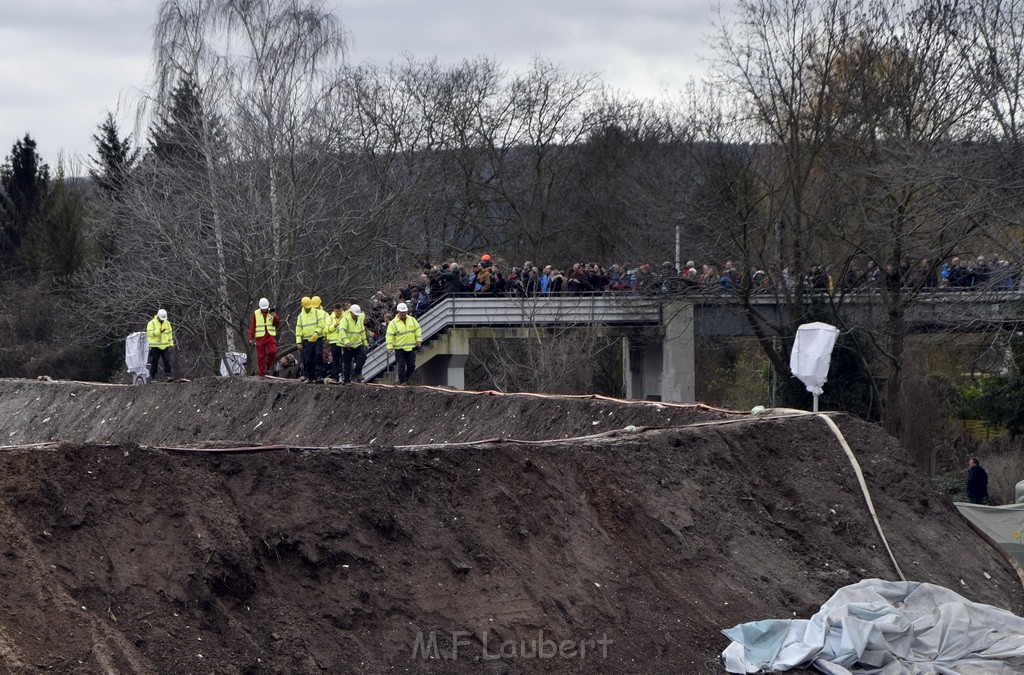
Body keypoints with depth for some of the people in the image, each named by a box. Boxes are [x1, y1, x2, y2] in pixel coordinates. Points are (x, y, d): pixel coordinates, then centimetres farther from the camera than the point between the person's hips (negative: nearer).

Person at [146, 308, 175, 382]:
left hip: (165, 347, 3)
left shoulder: (167, 323, 9)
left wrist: (170, 344, 10)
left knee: (167, 361, -9)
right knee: (154, 362, 1)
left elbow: (170, 334, 14)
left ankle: (168, 376, -11)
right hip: (155, 347, -3)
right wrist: (159, 331, -25)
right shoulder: (151, 323, -5)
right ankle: (153, 378, 7)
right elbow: (149, 333, -16)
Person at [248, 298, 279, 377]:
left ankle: (268, 364, 10)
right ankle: (261, 373, 3)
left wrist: (274, 317, -16)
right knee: (260, 356, -2)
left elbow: (278, 324, 3)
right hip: (260, 337, -1)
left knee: (273, 352, -17)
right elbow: (252, 326, 5)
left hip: (271, 337, 1)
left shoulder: (272, 312, 8)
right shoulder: (256, 314, 4)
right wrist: (251, 338, 0)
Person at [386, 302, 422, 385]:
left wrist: (418, 340, 4)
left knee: (411, 365, 5)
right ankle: (402, 381, 2)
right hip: (399, 349, -4)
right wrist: (390, 347, -16)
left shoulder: (412, 320, 6)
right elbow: (389, 336, -8)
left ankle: (406, 378, 25)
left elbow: (417, 330, 14)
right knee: (401, 366, -6)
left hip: (410, 348, 4)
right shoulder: (393, 323, -6)